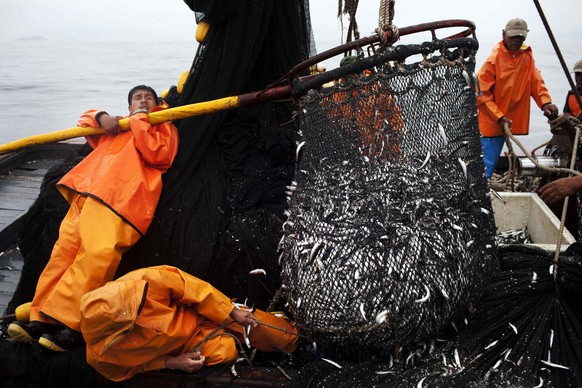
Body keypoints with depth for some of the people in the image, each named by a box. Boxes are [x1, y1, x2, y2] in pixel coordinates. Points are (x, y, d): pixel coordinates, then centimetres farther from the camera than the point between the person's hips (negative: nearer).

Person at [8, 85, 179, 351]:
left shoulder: (164, 128, 22)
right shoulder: (117, 126, 37)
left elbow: (155, 154, 2)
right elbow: (84, 119, 45)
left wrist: (140, 120, 9)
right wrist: (101, 117, 23)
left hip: (122, 198, -6)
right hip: (87, 193, 6)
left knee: (99, 253, -27)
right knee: (65, 248, -9)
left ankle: (69, 324, -28)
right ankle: (42, 318, -10)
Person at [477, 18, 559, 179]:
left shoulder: (526, 54, 7)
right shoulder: (494, 60, -12)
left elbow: (535, 81, 8)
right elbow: (481, 93, -13)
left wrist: (545, 102, -10)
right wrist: (499, 117, -20)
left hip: (513, 122, 5)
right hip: (492, 123, -5)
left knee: (492, 162, 11)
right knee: (487, 163, -8)